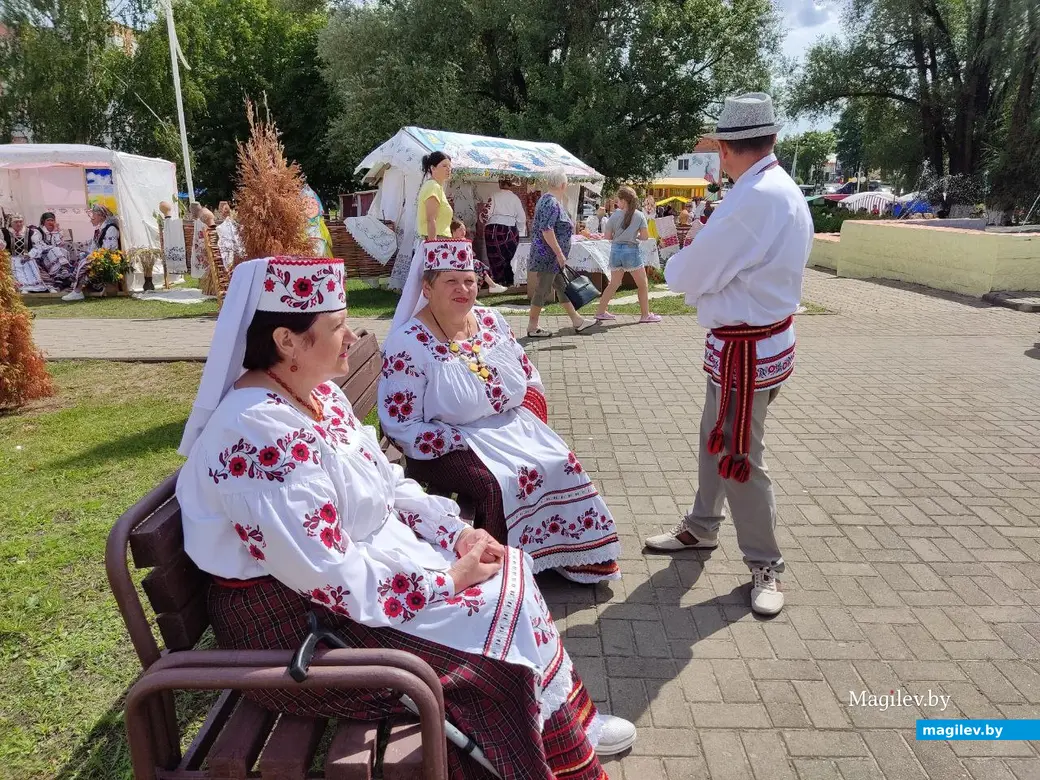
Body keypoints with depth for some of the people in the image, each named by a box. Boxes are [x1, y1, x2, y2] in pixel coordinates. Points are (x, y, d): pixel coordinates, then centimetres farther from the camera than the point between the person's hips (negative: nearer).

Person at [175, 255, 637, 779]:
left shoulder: (317, 393, 2)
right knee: (497, 626, -9)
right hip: (301, 621, -9)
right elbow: (334, 581, -28)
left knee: (505, 575, 3)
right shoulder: (265, 440, -29)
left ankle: (566, 720, 20)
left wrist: (457, 532, -4)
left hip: (367, 553, 9)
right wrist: (448, 579, -19)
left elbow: (387, 482, 8)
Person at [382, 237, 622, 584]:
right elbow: (401, 426, -16)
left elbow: (530, 376, 15)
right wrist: (463, 444, -21)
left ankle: (567, 556, 10)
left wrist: (526, 418, -4)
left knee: (561, 464, -10)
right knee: (496, 486, -30)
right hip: (450, 444, -6)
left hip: (509, 428, 6)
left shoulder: (490, 320, 4)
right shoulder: (409, 343, -15)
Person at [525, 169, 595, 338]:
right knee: (542, 290, -2)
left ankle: (577, 321, 22)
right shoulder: (552, 203, -18)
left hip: (551, 256, 11)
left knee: (562, 287, 14)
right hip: (548, 255, -11)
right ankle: (532, 328, 6)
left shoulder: (546, 199, 14)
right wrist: (559, 253, -24)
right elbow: (547, 230, -26)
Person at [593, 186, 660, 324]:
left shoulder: (615, 215, 0)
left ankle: (600, 312, 17)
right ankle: (646, 315, 12)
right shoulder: (639, 215, -4)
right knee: (643, 284, 9)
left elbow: (607, 236, 3)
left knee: (614, 284, 16)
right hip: (631, 250, -3)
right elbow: (645, 236, -6)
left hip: (615, 251, 3)